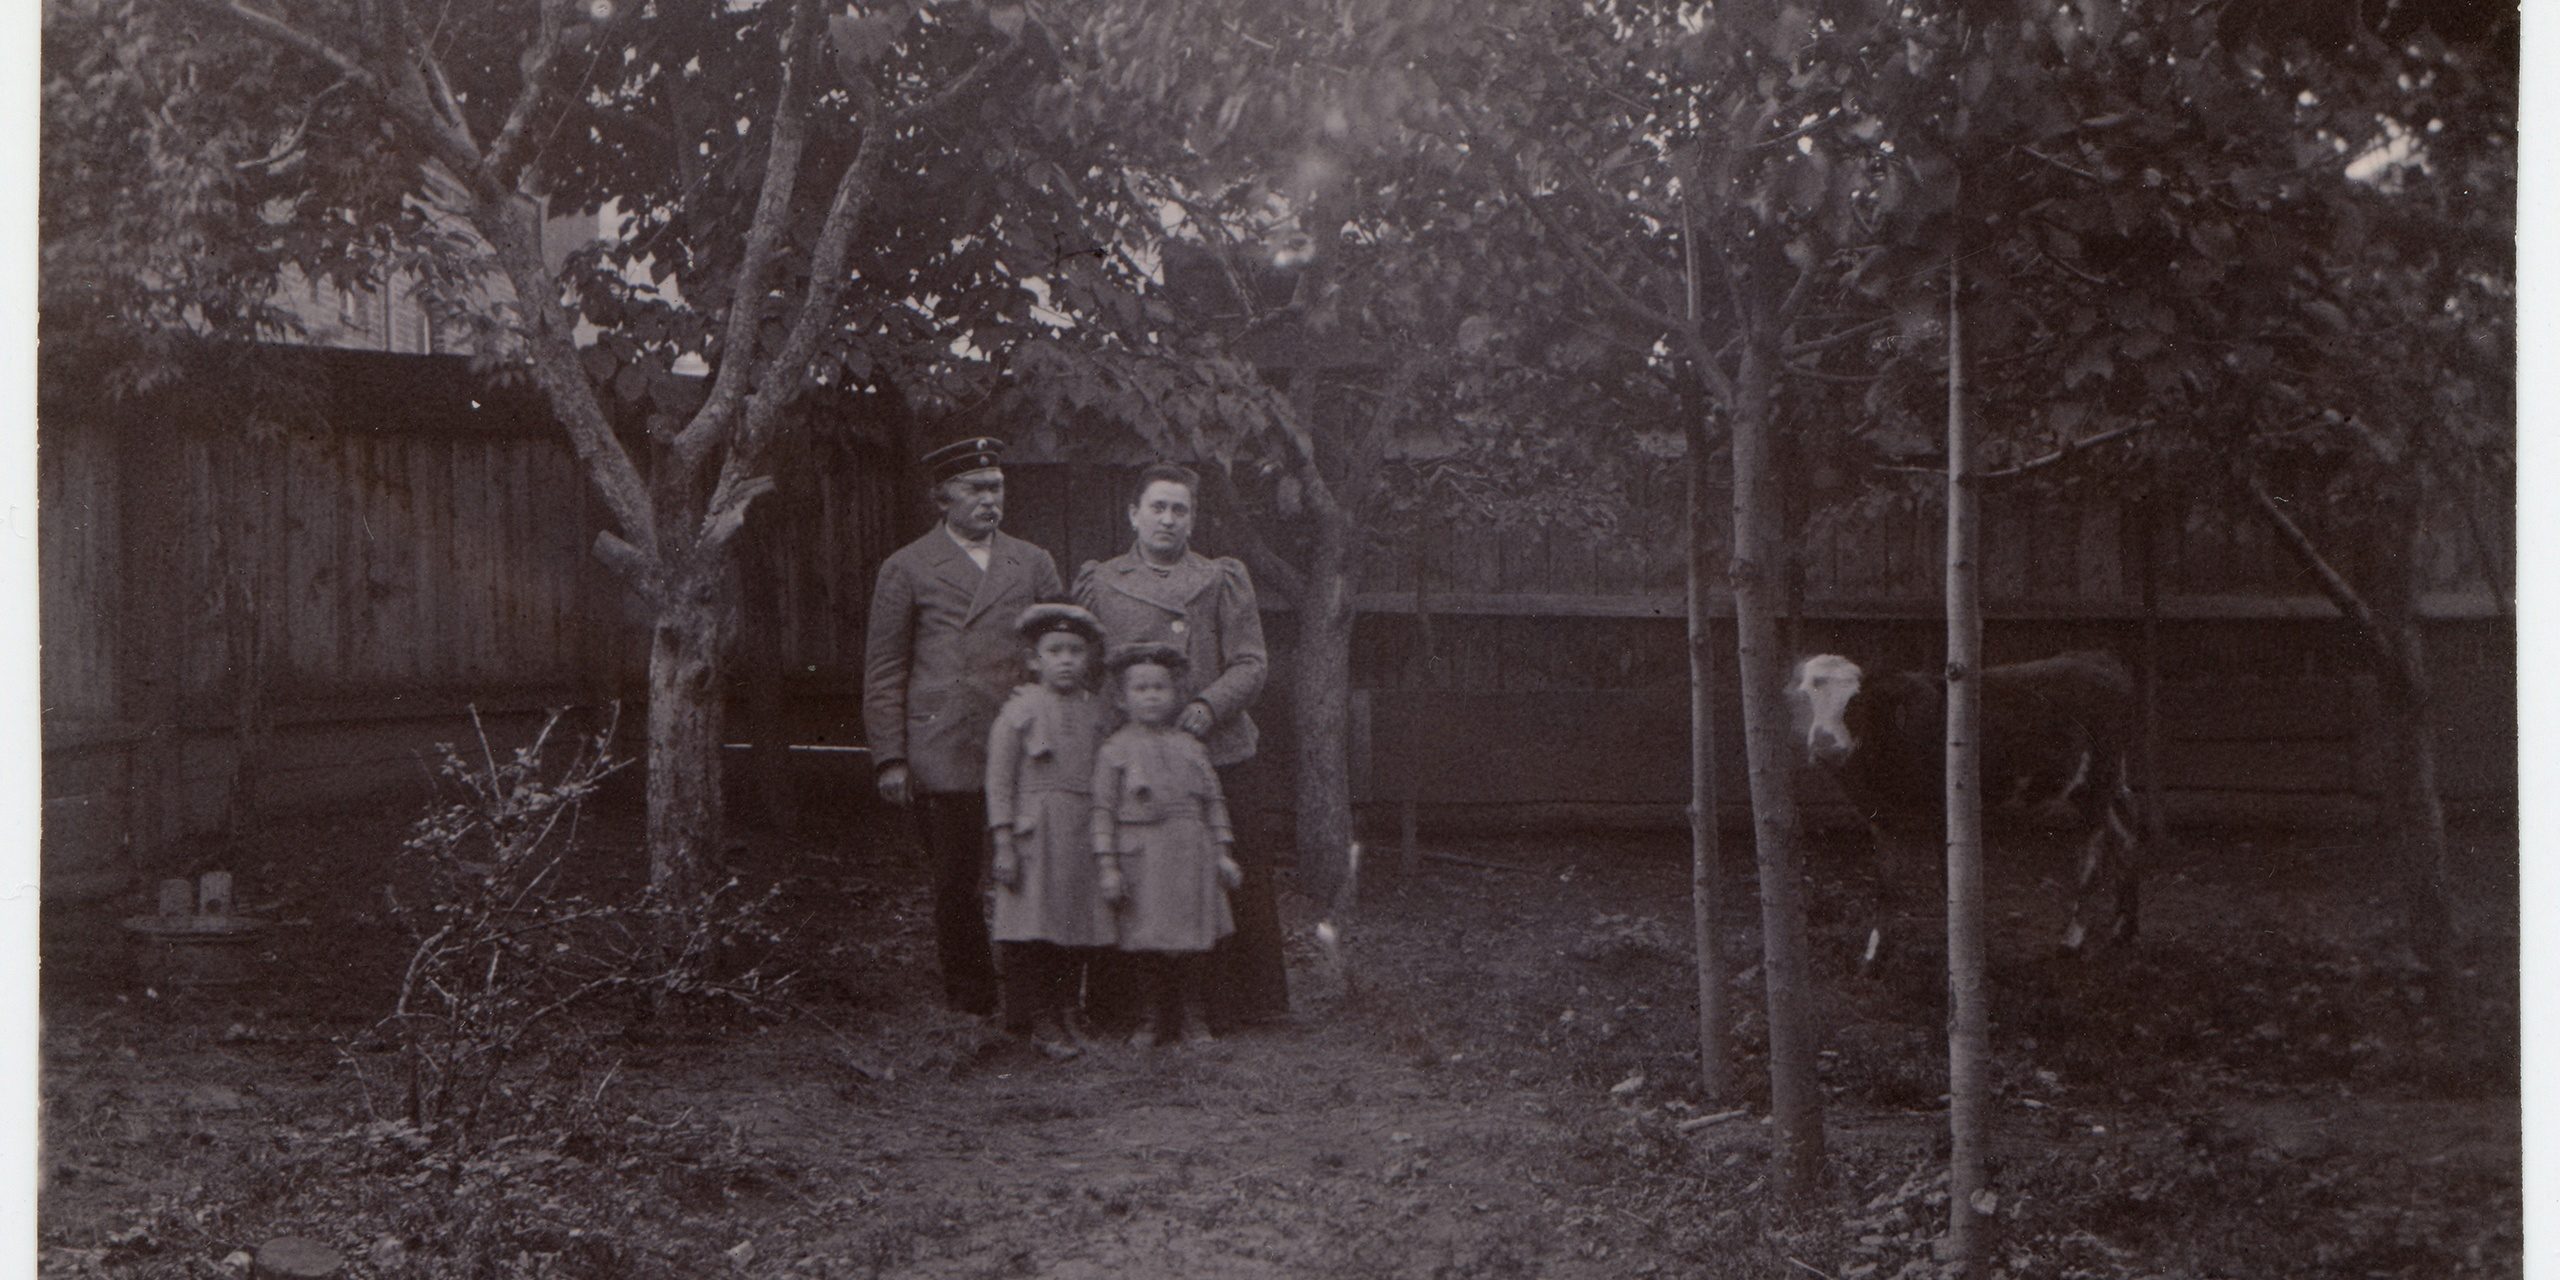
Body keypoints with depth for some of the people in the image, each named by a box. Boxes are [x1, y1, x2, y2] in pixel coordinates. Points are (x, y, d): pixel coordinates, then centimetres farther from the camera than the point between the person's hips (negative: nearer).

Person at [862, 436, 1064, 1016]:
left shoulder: (1034, 564, 15)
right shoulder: (906, 569, 8)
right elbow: (883, 672, 6)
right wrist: (890, 758, -1)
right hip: (944, 758, -2)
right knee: (957, 885, 1)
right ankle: (971, 1004, 13)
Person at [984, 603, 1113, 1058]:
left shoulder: (1094, 711, 9)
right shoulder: (1019, 711, -4)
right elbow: (999, 778, -4)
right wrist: (1004, 844, -9)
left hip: (1083, 833, 4)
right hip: (1034, 833, -4)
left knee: (1079, 927, 7)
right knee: (1032, 926, -4)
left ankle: (1065, 1009, 21)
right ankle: (1037, 1018, 5)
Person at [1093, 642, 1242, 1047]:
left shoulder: (1190, 748, 10)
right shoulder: (1114, 751, -1)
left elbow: (1213, 802, 13)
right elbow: (1104, 811, -4)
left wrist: (1224, 855, 8)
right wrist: (1108, 866, -10)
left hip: (1191, 855, 3)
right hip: (1142, 858, -3)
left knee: (1192, 943, 6)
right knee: (1148, 944, 1)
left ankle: (1191, 1018, 17)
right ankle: (1157, 1018, 14)